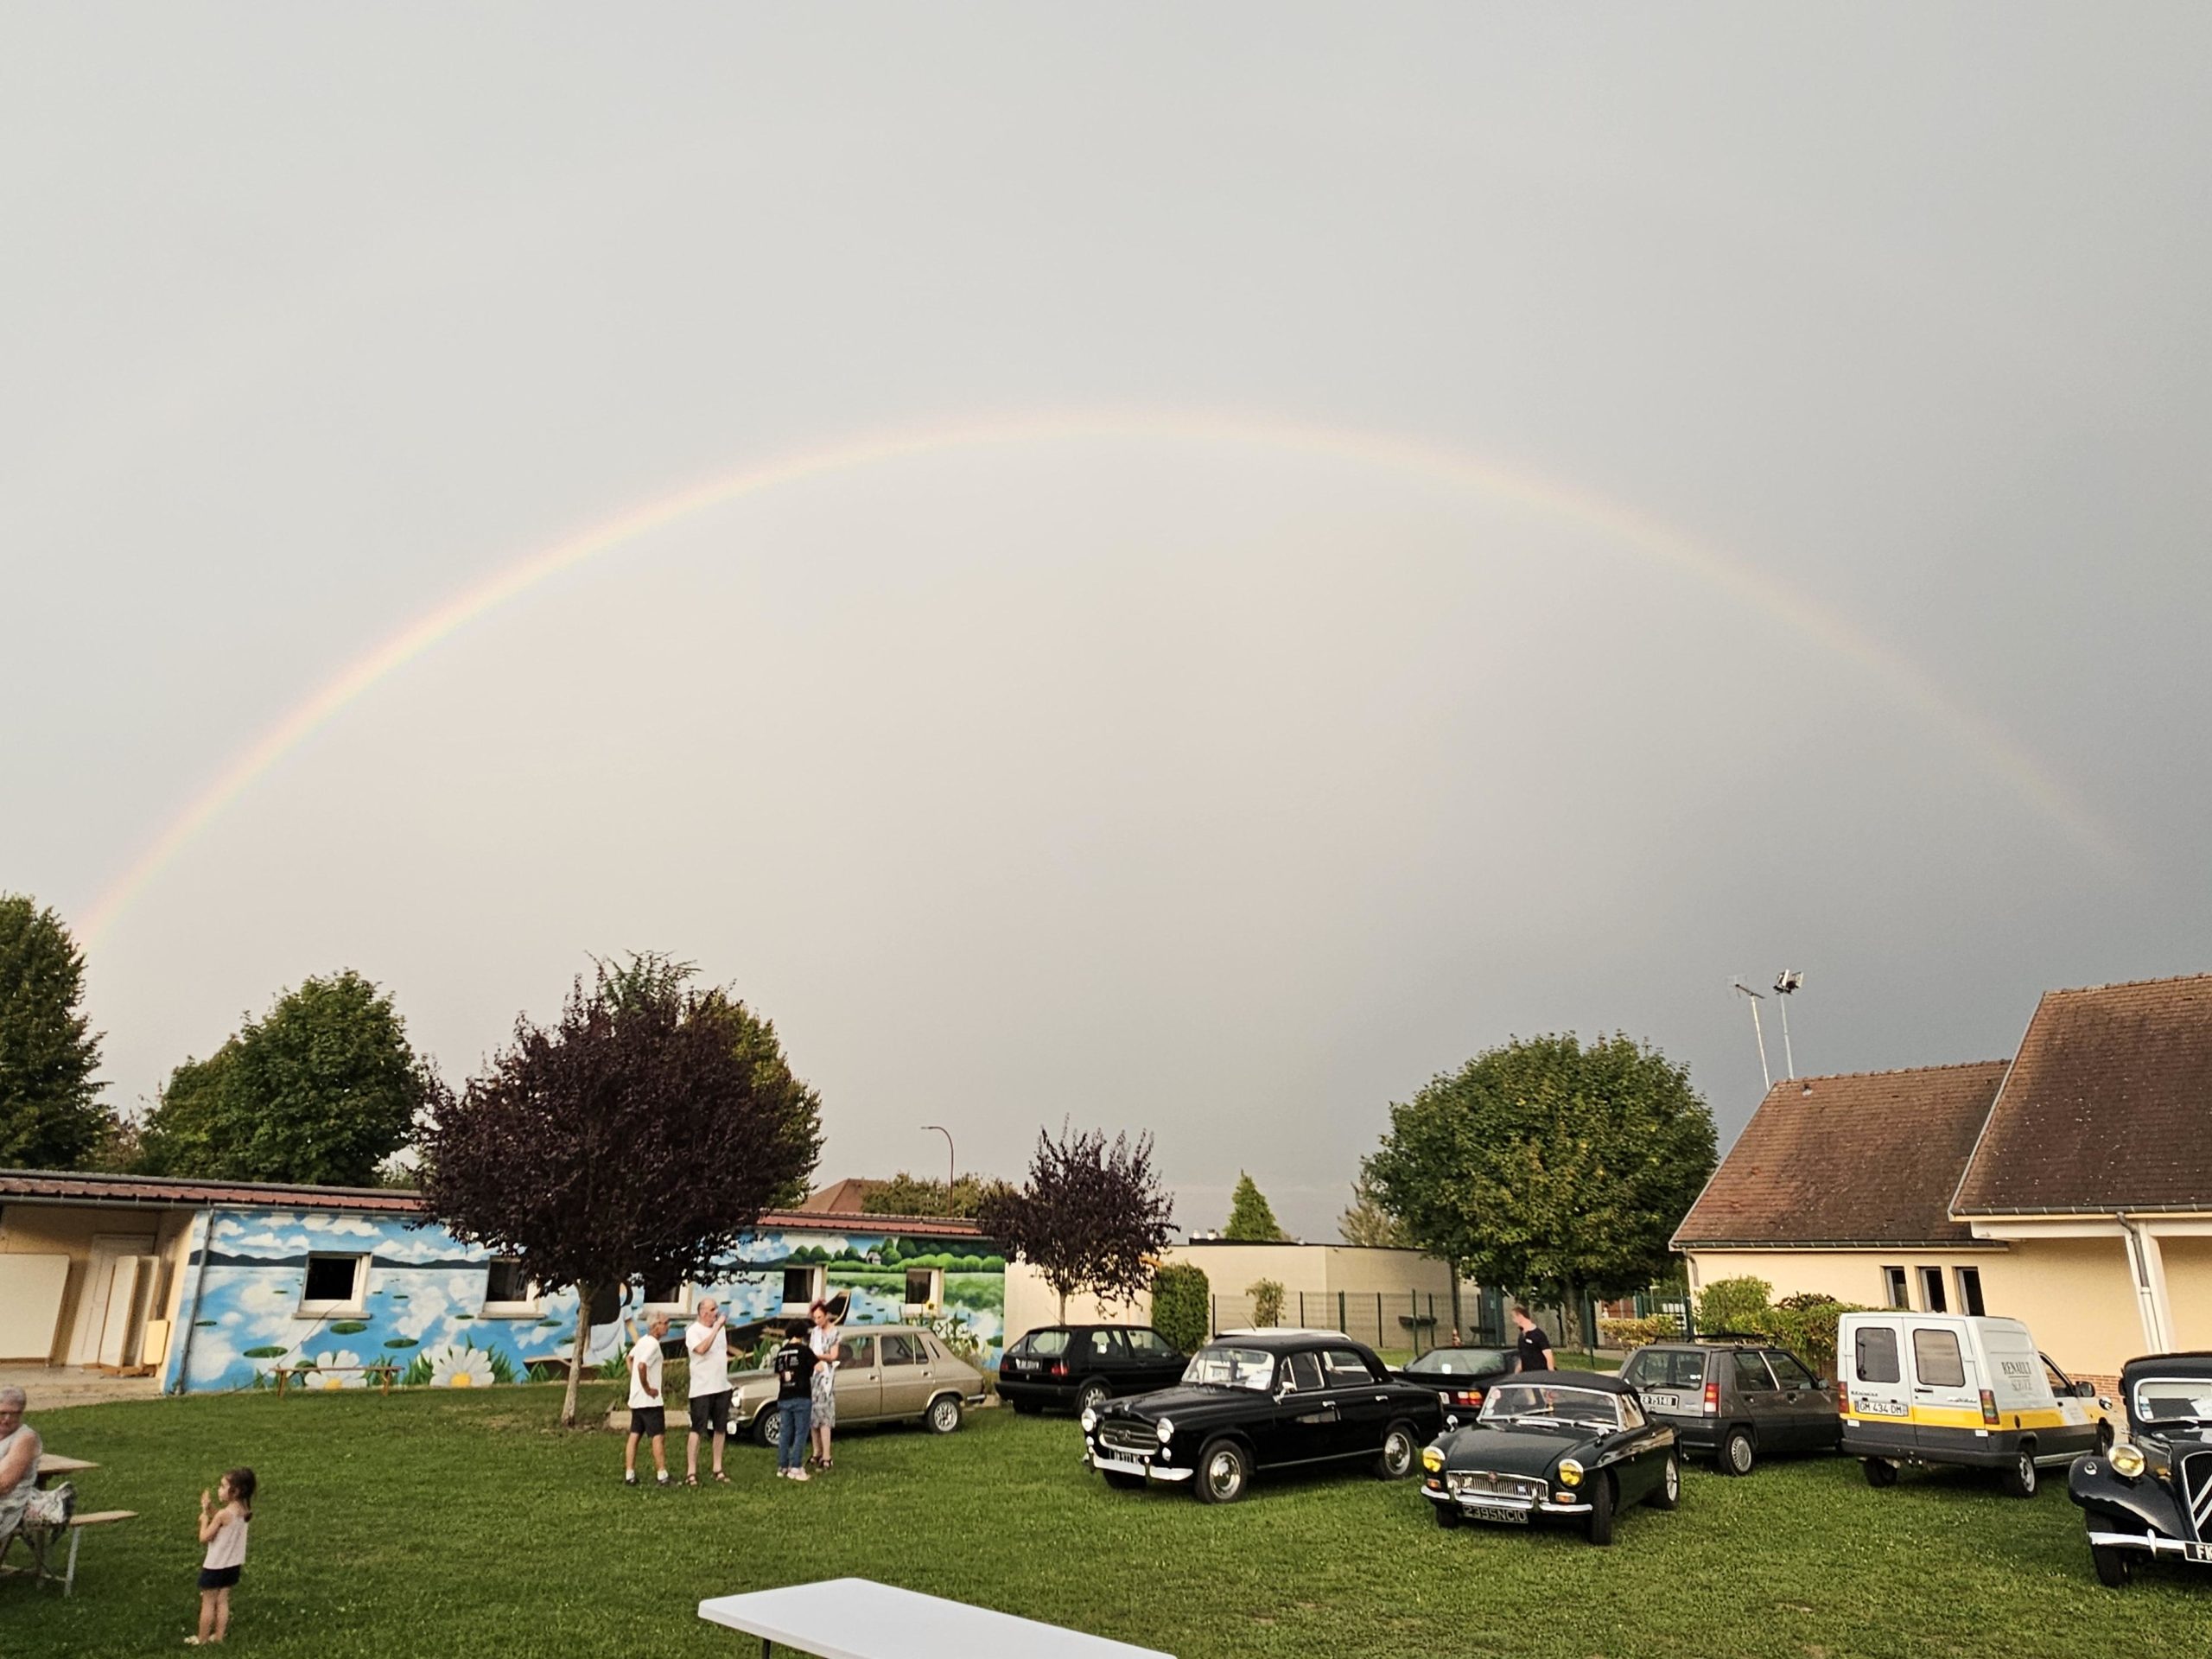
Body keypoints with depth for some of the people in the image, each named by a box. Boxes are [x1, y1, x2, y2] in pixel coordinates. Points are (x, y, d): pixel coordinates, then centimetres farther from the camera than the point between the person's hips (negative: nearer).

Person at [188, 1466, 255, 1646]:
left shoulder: (224, 1514, -26)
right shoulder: (245, 1511, -3)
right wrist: (212, 1509, 2)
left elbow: (204, 1538, -18)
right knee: (223, 1601, 16)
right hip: (232, 1564, 7)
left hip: (215, 1566, -7)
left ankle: (202, 1639, 20)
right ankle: (219, 1637, 23)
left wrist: (205, 1514, -8)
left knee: (208, 1603, 9)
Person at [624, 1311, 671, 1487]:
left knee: (634, 1436, 10)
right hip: (650, 1400, -9)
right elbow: (642, 1365, -32)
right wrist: (647, 1388, -20)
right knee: (658, 1437, -4)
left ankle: (629, 1475, 12)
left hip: (636, 1399, 9)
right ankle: (663, 1476, -3)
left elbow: (630, 1357, 28)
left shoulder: (643, 1340, 12)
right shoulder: (653, 1344, -18)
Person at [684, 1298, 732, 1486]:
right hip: (702, 1390, -7)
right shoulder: (693, 1331, -11)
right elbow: (702, 1348, -30)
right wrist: (716, 1328, -28)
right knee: (697, 1430, -5)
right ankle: (691, 1472, -2)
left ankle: (718, 1469, 19)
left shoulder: (720, 1328, 10)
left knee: (721, 1429, 10)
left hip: (722, 1387, 7)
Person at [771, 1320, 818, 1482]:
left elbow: (778, 1376, 14)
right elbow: (818, 1367, -10)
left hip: (784, 1398, 6)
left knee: (784, 1433, 12)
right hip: (801, 1397, -6)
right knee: (800, 1433, 0)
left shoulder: (781, 1352, 8)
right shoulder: (804, 1350, -9)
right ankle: (796, 1468, -3)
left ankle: (782, 1467, 16)